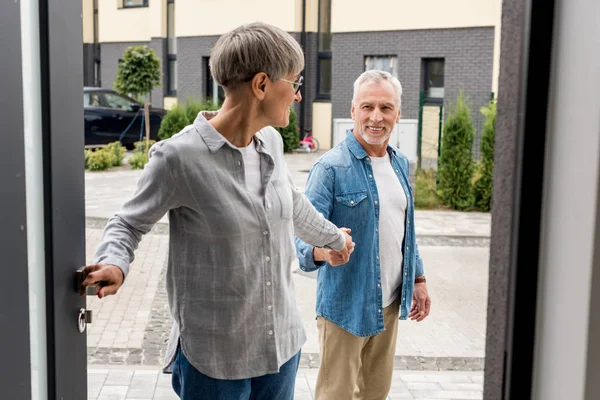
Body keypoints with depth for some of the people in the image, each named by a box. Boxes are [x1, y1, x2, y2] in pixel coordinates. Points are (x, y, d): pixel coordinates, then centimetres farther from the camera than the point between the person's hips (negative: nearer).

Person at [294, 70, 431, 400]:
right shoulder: (331, 167, -16)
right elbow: (304, 235, -20)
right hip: (346, 304, -6)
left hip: (390, 303, 6)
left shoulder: (400, 164, 7)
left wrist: (418, 279, 15)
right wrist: (323, 249, -41)